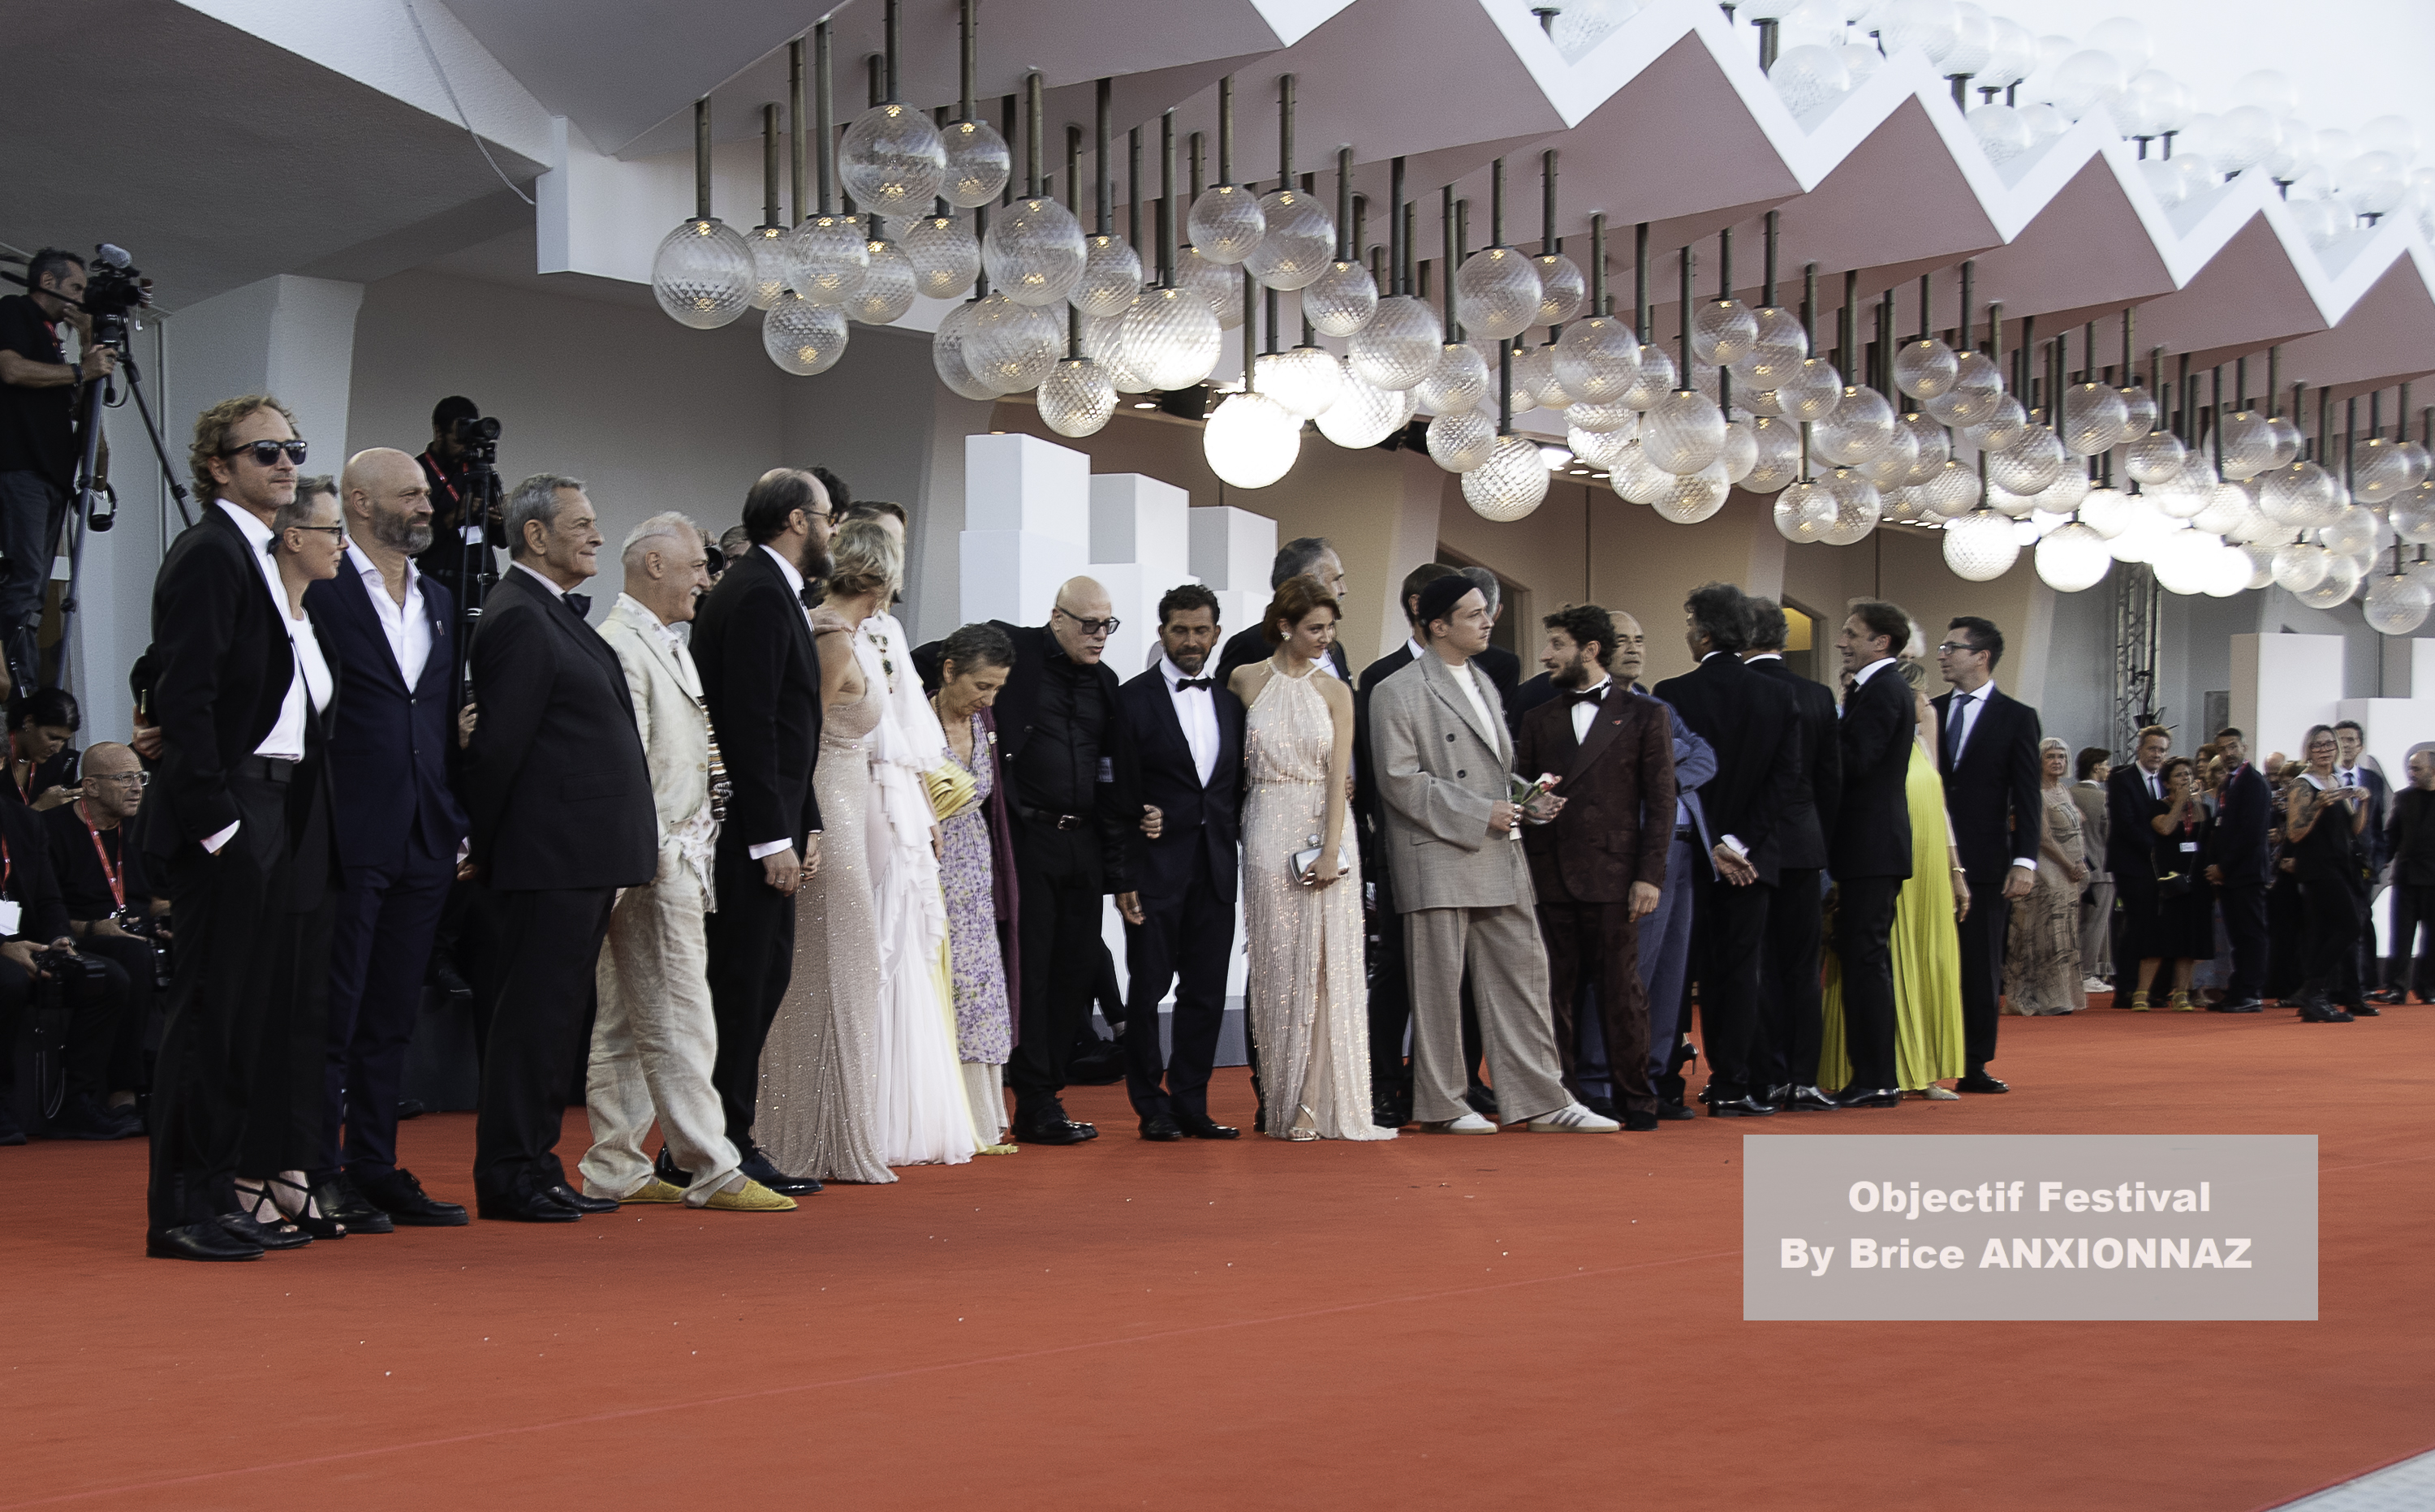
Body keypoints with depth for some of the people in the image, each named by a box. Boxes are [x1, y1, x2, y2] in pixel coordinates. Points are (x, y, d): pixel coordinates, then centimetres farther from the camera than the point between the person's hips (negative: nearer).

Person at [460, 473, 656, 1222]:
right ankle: (508, 1179, 2)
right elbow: (498, 745, -15)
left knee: (559, 1010, 13)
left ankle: (536, 1167, 20)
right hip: (553, 854, -10)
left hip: (585, 854, 10)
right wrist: (482, 845, -9)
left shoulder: (557, 614, 19)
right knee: (538, 1008, -5)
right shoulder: (519, 618, -14)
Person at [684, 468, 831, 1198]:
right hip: (748, 826, -11)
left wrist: (806, 824, 15)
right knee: (742, 983, -6)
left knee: (763, 975, 12)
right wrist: (775, 838, -21)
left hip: (767, 821, 11)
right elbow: (749, 724, -21)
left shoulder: (770, 591, 18)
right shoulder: (757, 595, -14)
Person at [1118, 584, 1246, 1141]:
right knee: (1148, 988, 1)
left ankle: (1191, 1104, 14)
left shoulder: (1230, 702, 13)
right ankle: (1152, 1108, 9)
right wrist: (1136, 821, -17)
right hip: (1155, 865, -4)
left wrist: (1237, 839, 5)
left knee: (1206, 991, 6)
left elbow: (1237, 784, 17)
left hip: (1216, 866, 5)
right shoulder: (1133, 698, -2)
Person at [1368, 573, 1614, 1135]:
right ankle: (1440, 1106, 10)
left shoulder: (1484, 686, 20)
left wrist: (1529, 802, 7)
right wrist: (1479, 814, -16)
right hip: (1438, 860, -7)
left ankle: (1541, 1101, 10)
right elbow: (1400, 779, -14)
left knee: (1522, 975, 5)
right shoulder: (1398, 692, -6)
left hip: (1498, 858, 8)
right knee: (1439, 984, 0)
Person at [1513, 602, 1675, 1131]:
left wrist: (1649, 875, -7)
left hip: (1613, 876, -3)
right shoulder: (1539, 719, 14)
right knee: (1554, 991, 3)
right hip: (1551, 878, 3)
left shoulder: (1646, 715, 4)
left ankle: (1636, 1100, 9)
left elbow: (1660, 803, 0)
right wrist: (1524, 869, 3)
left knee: (1621, 991, 0)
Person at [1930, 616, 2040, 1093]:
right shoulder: (1930, 711, 12)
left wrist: (2024, 861, -11)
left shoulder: (2017, 717, 2)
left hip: (1984, 863, -3)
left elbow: (2027, 798, -2)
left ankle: (1974, 1067, 8)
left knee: (1980, 968, 2)